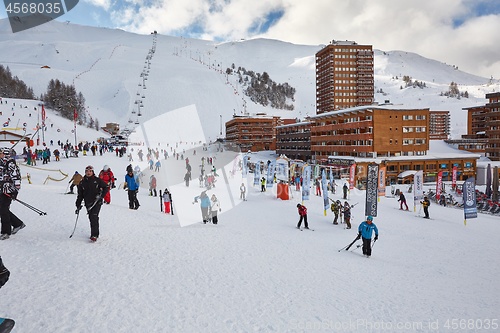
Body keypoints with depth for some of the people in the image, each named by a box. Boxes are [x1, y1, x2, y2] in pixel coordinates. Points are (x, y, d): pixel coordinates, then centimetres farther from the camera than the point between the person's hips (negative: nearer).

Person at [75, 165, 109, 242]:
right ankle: (96, 233, 20)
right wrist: (78, 206, 11)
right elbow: (80, 195, 14)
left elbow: (106, 187, 3)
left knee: (94, 217, -15)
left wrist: (101, 195, -11)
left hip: (97, 202, -4)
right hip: (88, 204, 4)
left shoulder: (97, 180, -1)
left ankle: (94, 235, -14)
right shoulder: (82, 183, 10)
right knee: (91, 218, 6)